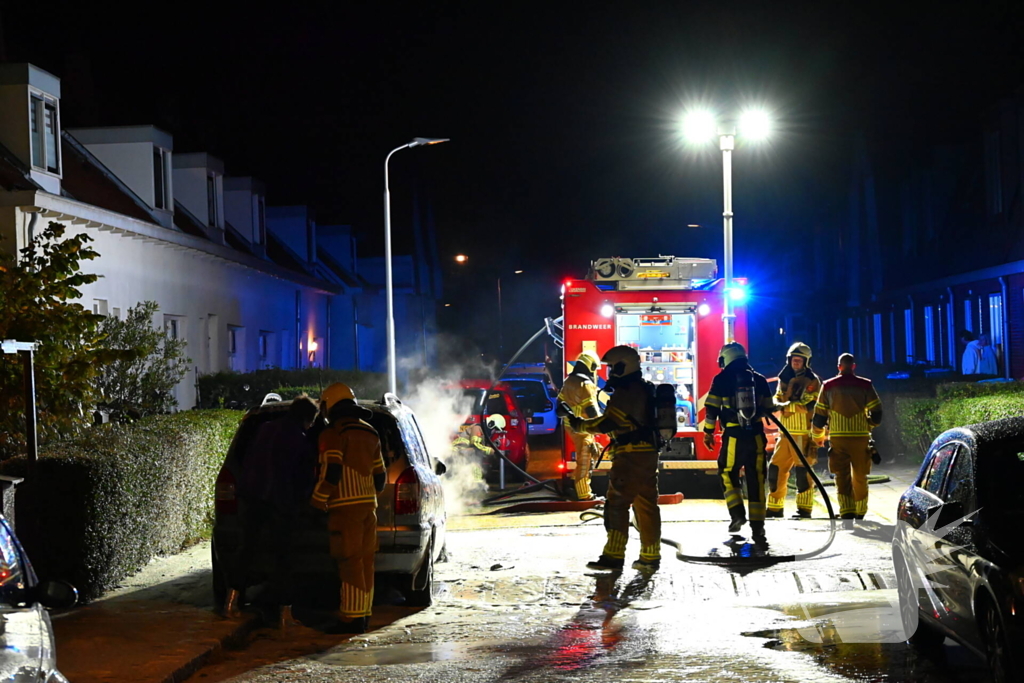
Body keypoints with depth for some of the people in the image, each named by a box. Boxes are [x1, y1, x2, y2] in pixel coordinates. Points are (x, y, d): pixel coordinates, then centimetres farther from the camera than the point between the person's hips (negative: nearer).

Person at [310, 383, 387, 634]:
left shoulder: (333, 434, -8)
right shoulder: (370, 434, 16)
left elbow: (331, 472, -17)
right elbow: (380, 475, 18)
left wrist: (316, 503, -9)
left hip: (345, 506, -8)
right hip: (368, 505, 8)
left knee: (350, 562, -8)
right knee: (364, 561, 10)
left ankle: (352, 618, -8)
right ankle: (364, 614, 14)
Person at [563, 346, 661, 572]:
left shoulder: (625, 392, -13)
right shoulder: (644, 390, 18)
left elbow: (608, 423, -18)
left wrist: (577, 423, -10)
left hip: (630, 456, -10)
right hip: (649, 453, 10)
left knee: (617, 505, -8)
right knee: (647, 505, 10)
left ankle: (613, 556, -12)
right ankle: (650, 557, 12)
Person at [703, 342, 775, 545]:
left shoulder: (721, 380, -1)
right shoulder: (759, 379, 8)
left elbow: (711, 408, -3)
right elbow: (769, 409, 13)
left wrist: (708, 432, 8)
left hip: (734, 437, -3)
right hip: (756, 436, 3)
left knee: (727, 473, 16)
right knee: (756, 480, 5)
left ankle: (737, 514, 0)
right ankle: (757, 528, 4)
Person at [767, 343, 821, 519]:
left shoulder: (811, 381, -4)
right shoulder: (784, 379, 16)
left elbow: (808, 404, -16)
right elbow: (777, 399, 10)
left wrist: (786, 405, -26)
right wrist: (778, 404, -14)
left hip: (803, 434, -7)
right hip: (786, 432, 7)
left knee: (802, 471, -8)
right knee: (776, 468, 6)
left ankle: (805, 509, -2)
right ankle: (775, 507, 15)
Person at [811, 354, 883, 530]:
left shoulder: (828, 386, 3)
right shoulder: (865, 385, 0)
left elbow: (819, 416, 5)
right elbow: (876, 414, 0)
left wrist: (818, 436, 22)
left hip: (837, 438, 0)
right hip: (861, 437, 1)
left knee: (842, 477, -1)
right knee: (860, 477, 16)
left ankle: (847, 515, -18)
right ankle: (860, 513, 30)